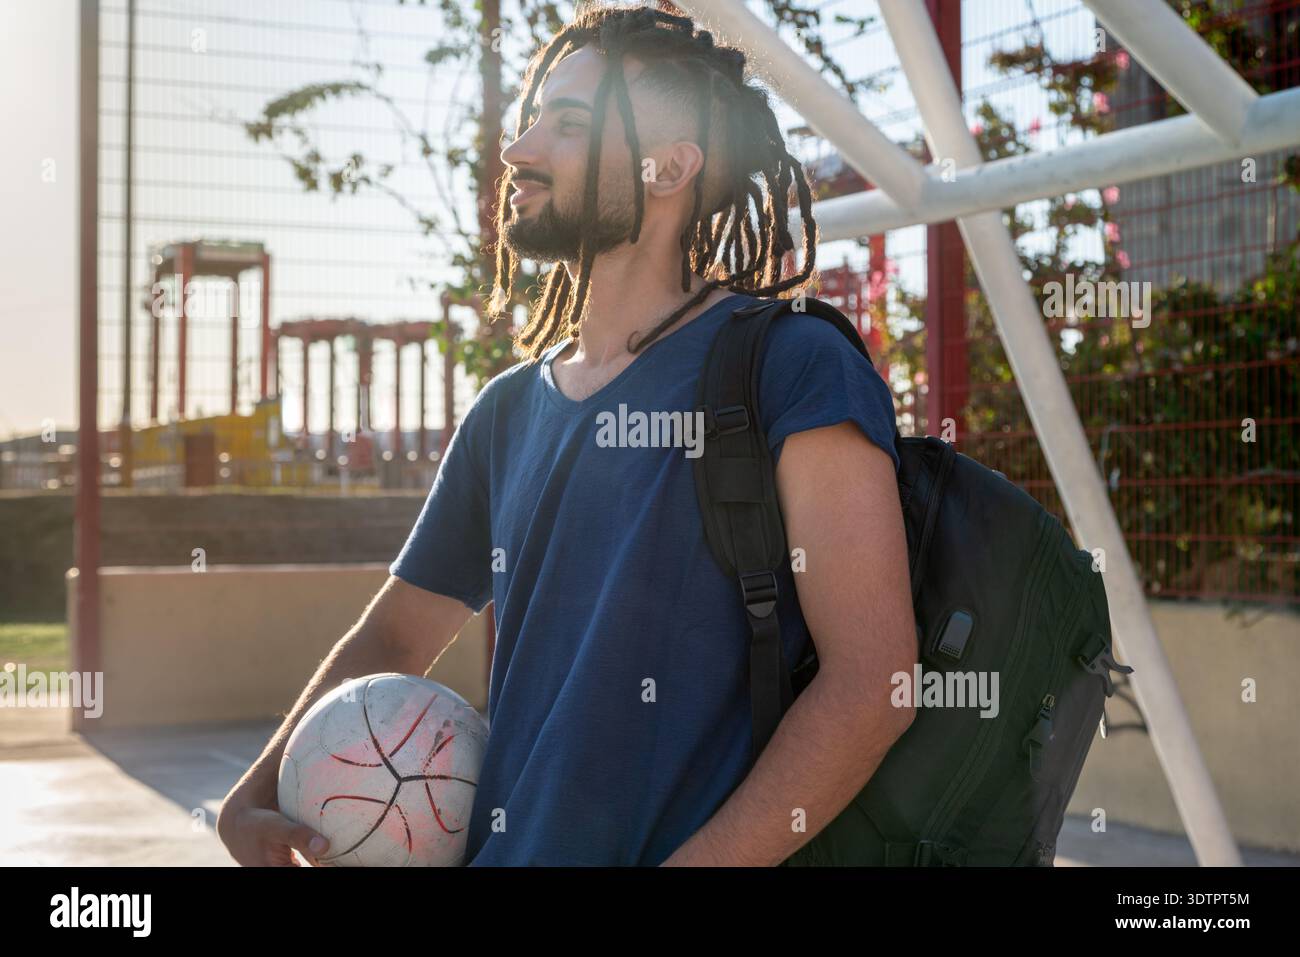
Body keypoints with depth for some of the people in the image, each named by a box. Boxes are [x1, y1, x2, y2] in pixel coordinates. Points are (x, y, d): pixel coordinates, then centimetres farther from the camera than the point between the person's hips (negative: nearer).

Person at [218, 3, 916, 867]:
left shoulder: (793, 369, -10)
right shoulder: (509, 412, 11)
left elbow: (871, 683, -16)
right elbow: (393, 636, 19)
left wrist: (692, 863, -24)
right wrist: (255, 801, 2)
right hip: (502, 846, 5)